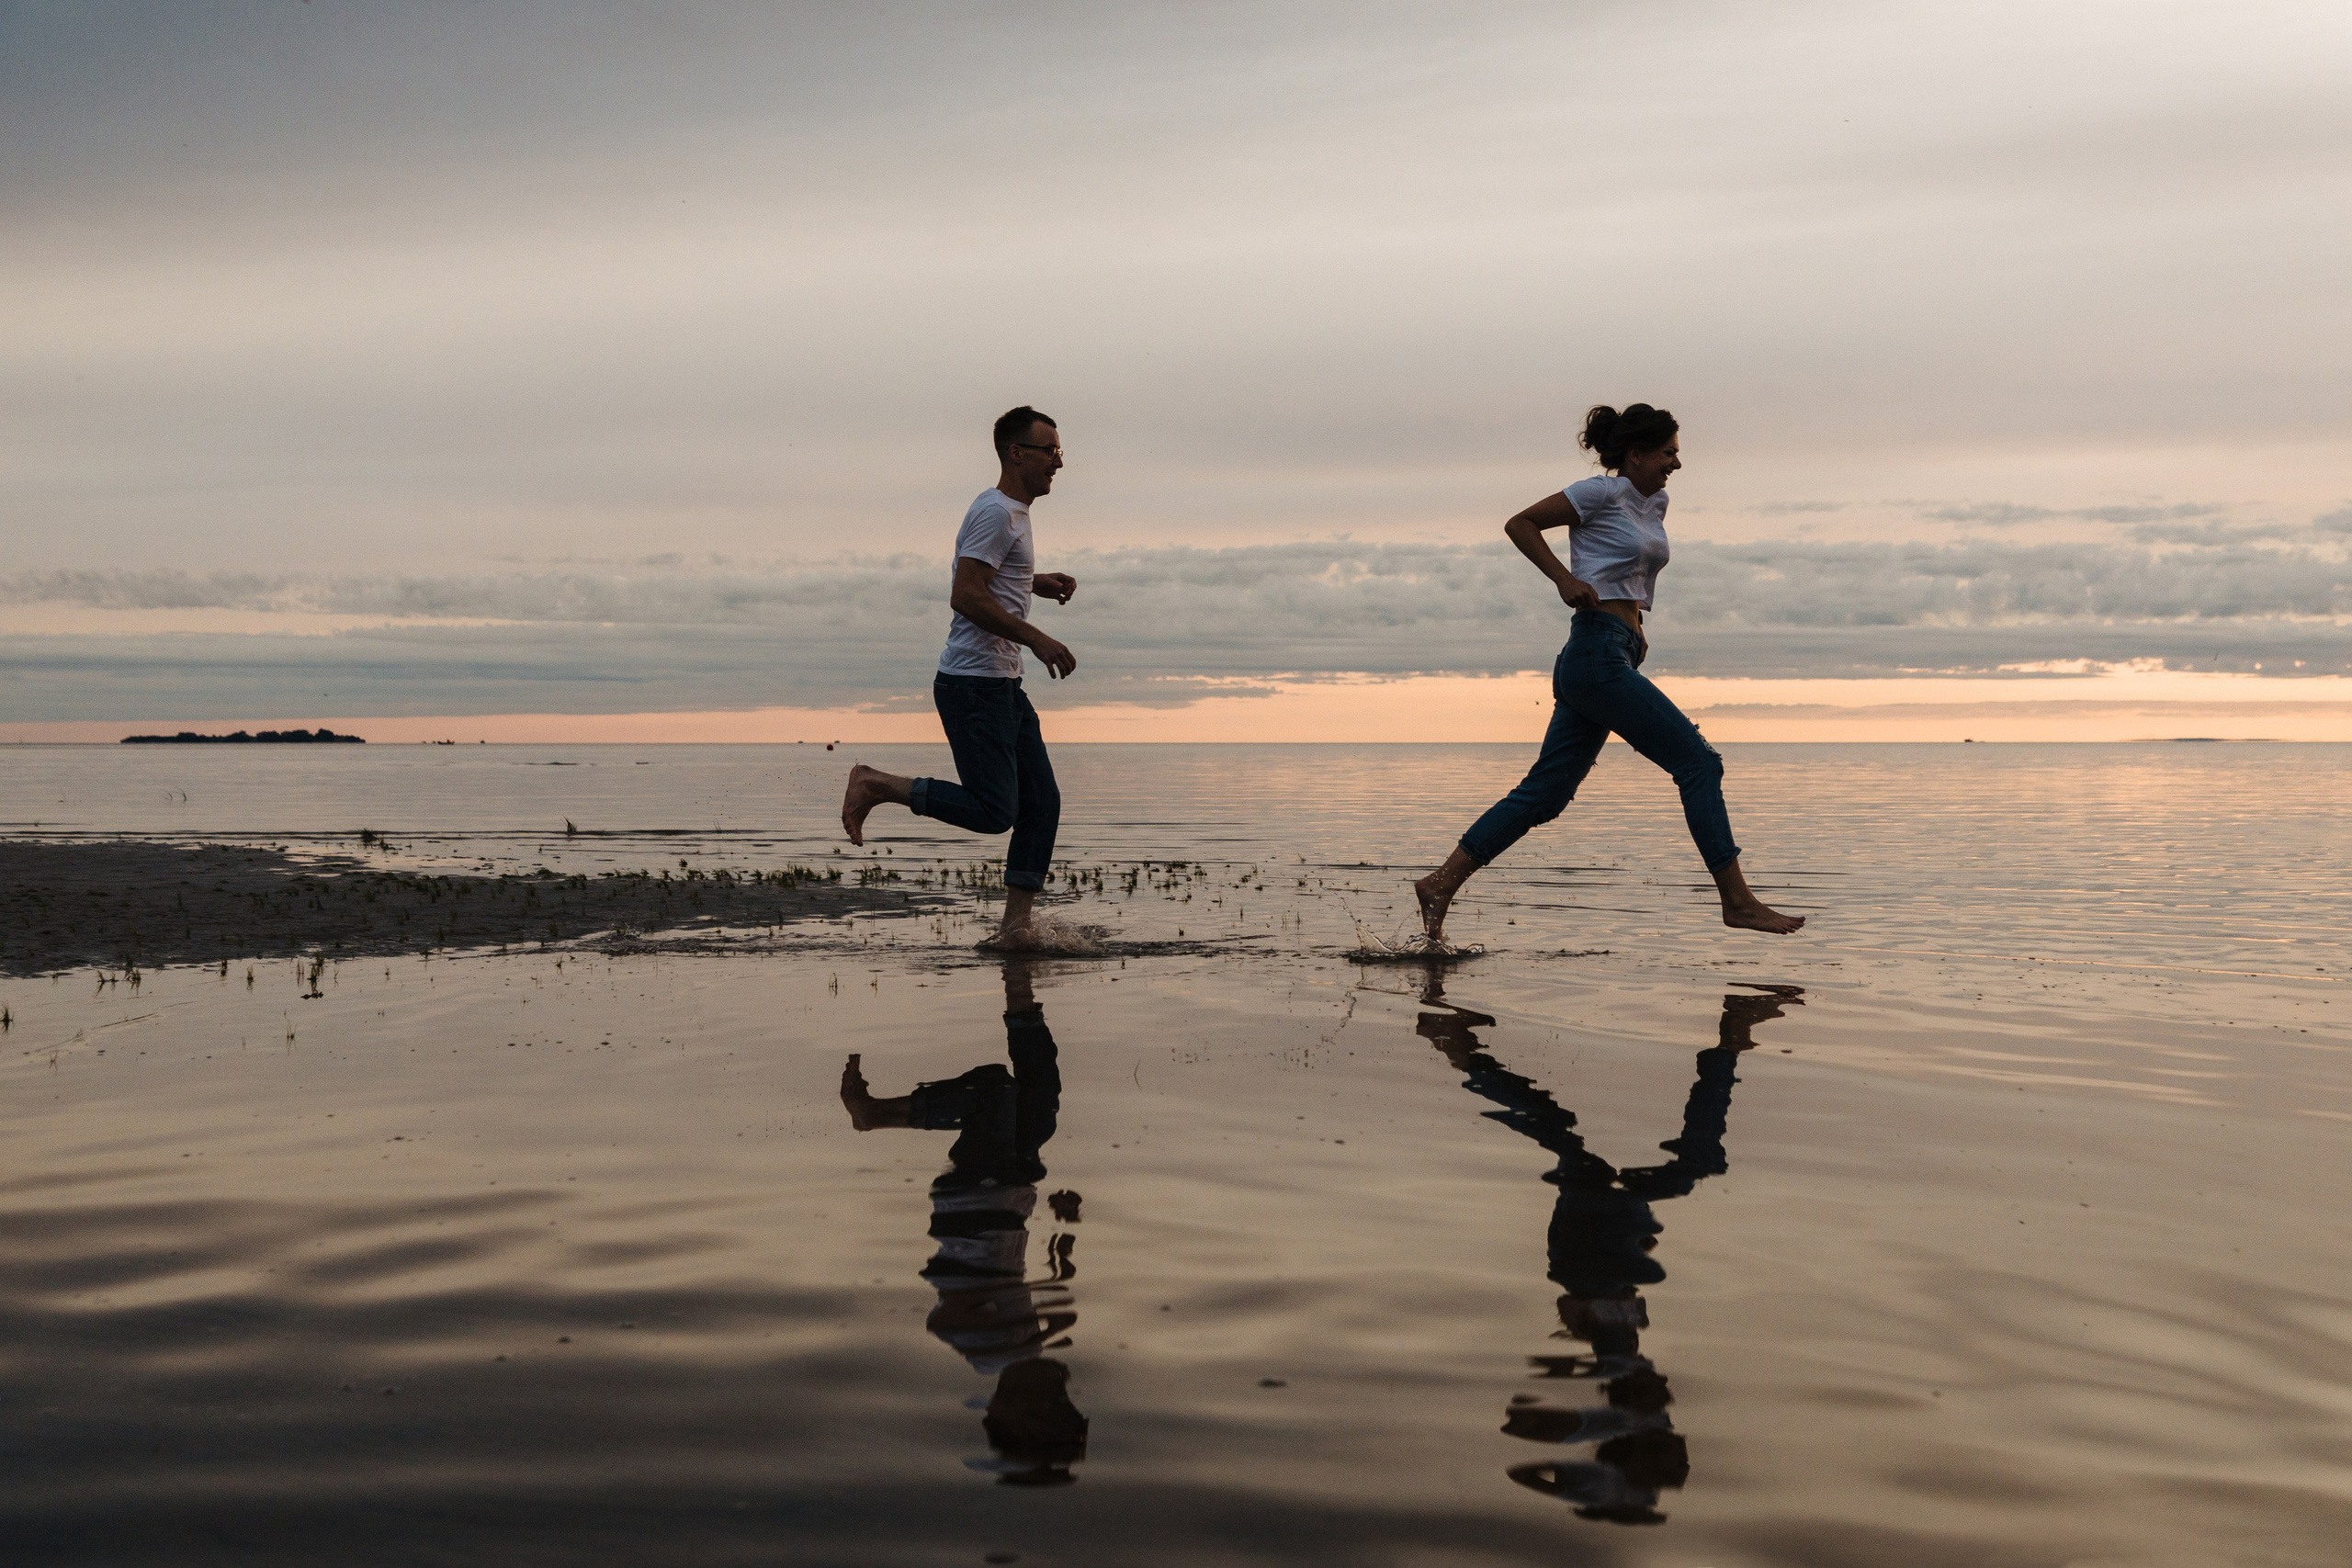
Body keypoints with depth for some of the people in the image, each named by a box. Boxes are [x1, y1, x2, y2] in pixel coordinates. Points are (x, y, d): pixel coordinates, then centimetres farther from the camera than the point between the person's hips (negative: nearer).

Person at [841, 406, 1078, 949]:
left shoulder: (1013, 514, 20)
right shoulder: (995, 512, -13)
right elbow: (964, 596, -22)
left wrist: (1037, 582, 19)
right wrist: (1037, 639, -22)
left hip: (1004, 687, 10)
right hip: (973, 684, -10)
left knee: (1042, 803, 5)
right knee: (993, 812, -13)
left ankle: (1016, 925, 8)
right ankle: (876, 785, -1)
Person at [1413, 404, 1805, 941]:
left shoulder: (1655, 504, 19)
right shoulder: (1601, 492, -6)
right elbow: (1520, 524, -4)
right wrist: (1566, 579, -13)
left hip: (1619, 656, 9)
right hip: (1597, 653, -9)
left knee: (1546, 791, 7)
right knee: (1699, 762, -8)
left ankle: (1441, 884, 8)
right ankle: (1738, 901, -4)